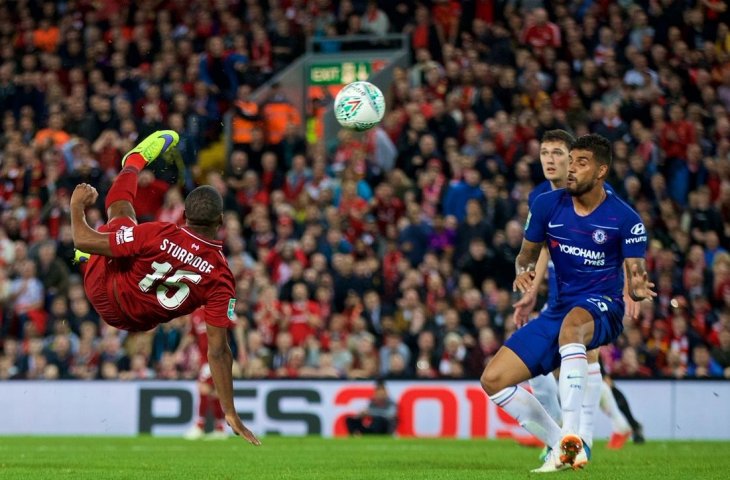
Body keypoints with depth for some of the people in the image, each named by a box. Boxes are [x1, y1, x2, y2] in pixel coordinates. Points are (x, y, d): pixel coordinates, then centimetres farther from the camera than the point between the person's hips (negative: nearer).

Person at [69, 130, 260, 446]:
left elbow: (84, 240, -30)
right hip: (138, 322, 3)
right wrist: (231, 414, -20)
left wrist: (77, 206, -8)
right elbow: (218, 352, -28)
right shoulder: (222, 278, -30)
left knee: (120, 210, 20)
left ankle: (135, 161, 52)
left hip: (102, 293, -2)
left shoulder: (159, 235, -37)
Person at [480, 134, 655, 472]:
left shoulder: (625, 219, -9)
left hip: (603, 307, -6)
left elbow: (635, 275, -10)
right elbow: (527, 253, 14)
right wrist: (522, 272, -11)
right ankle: (562, 448, 2)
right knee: (493, 380, -7)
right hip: (560, 309, 6)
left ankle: (571, 438, -45)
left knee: (572, 323, -44)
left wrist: (638, 289, -35)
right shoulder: (548, 205, 2)